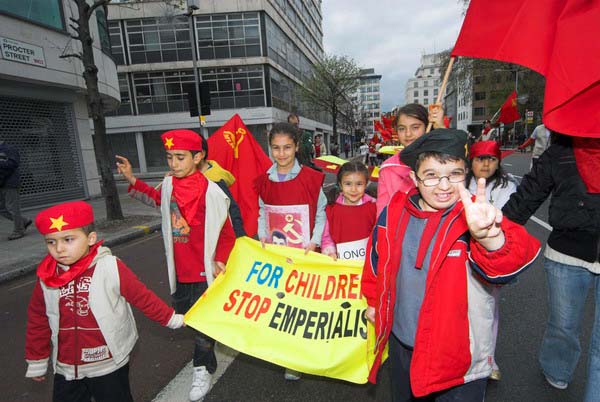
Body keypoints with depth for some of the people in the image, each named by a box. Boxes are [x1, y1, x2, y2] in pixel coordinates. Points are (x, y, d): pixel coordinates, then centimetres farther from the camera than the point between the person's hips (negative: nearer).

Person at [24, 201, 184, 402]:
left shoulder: (111, 268, -20)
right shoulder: (46, 276, -7)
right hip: (66, 370, 4)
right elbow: (37, 320, 6)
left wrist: (173, 319, -4)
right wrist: (36, 361, 14)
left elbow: (142, 297, -11)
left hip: (109, 366, -3)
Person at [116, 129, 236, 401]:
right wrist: (131, 179, 17)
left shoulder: (210, 191, -20)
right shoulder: (168, 184, -1)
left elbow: (226, 232, -13)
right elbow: (157, 199, 23)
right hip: (180, 269, 7)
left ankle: (203, 370, 30)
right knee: (182, 312, 22)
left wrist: (220, 261, -21)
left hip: (204, 269, -6)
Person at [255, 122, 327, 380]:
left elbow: (321, 214, -1)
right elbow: (262, 213, 13)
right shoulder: (264, 181, 3)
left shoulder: (311, 178, -7)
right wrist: (262, 238, 0)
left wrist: (314, 242, -10)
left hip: (303, 255, -3)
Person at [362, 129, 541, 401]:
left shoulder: (473, 218, -20)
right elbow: (377, 257, 7)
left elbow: (510, 262, -39)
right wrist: (373, 301, 15)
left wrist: (491, 239, -60)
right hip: (401, 344, 4)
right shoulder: (394, 213, -9)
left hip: (459, 360, -3)